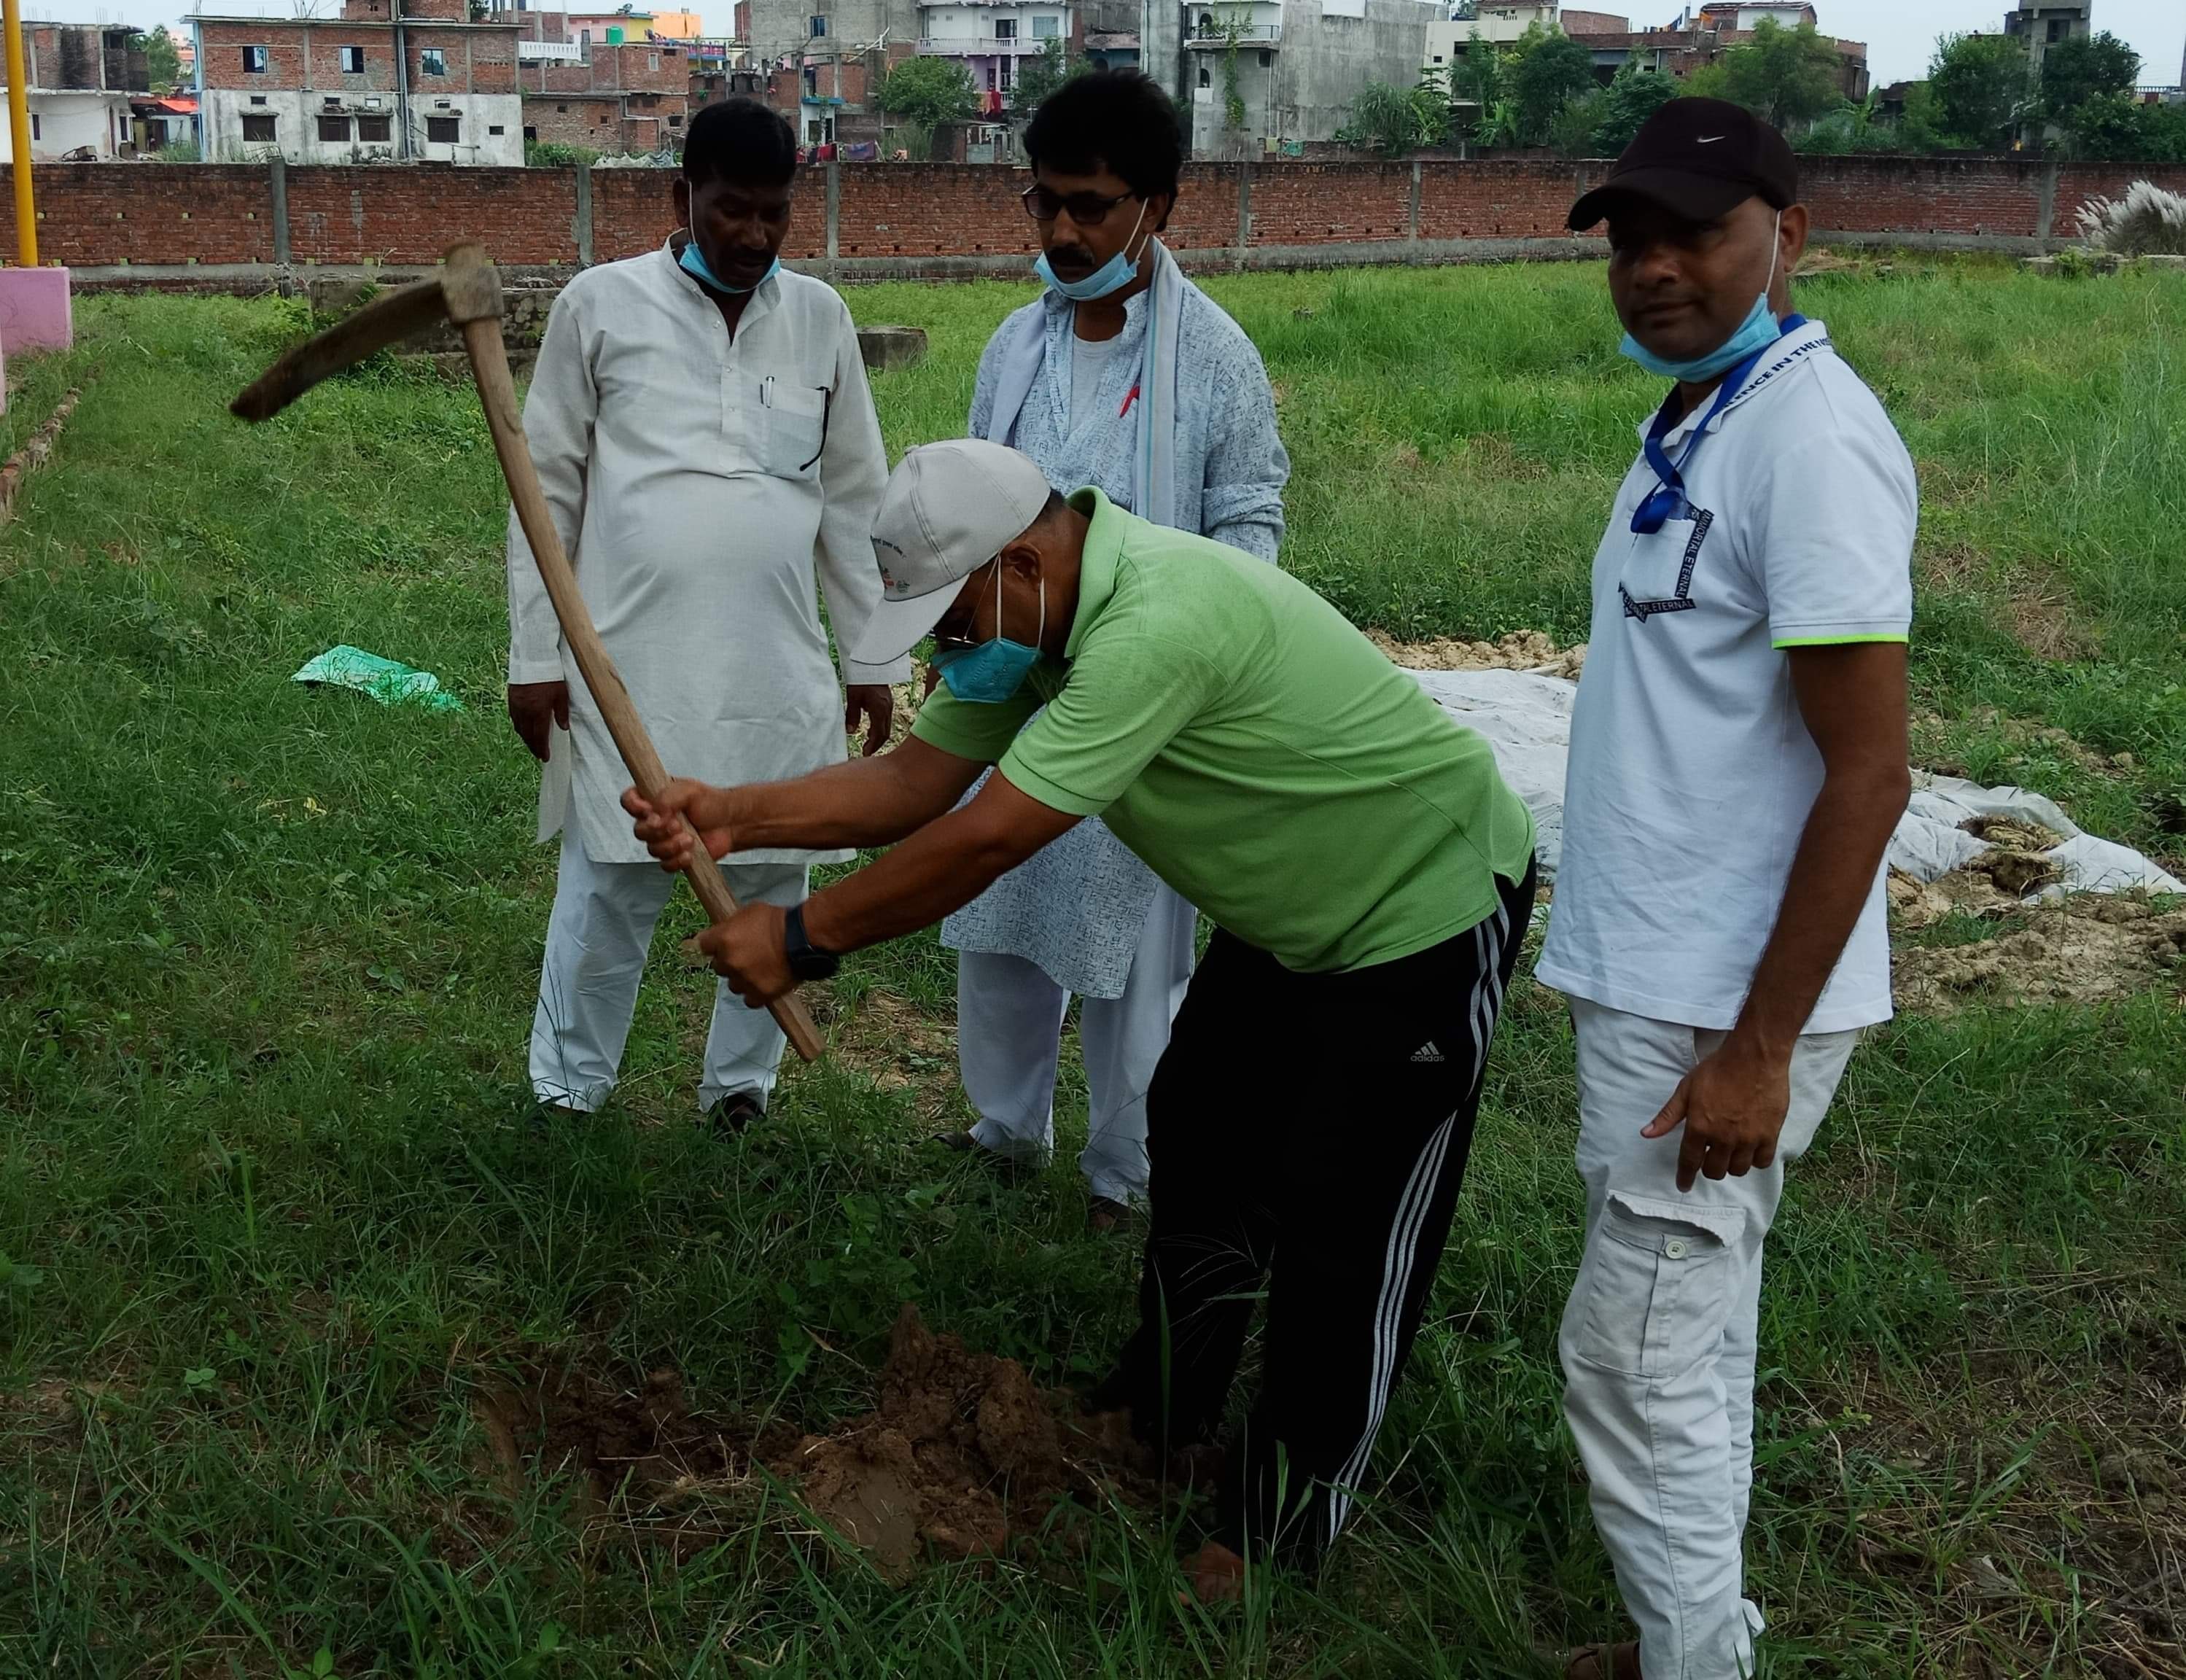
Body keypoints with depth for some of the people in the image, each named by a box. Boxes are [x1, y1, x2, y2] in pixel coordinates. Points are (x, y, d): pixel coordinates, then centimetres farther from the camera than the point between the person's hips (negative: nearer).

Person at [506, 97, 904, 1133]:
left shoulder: (820, 318, 6)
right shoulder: (601, 304, -1)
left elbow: (853, 500, 11)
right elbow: (547, 490, 2)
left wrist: (874, 656, 9)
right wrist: (534, 655, -1)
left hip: (781, 671, 3)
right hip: (629, 666, -2)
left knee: (773, 890, 9)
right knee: (610, 890, 4)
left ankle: (741, 1086, 26)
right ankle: (567, 1090, 23)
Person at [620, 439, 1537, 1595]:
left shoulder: (1159, 624, -38)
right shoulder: (1033, 622, -7)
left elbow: (986, 840, -35)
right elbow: (914, 780, -5)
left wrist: (802, 939, -26)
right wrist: (735, 817, -18)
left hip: (1428, 907, -9)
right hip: (1291, 912, 9)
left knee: (1343, 1233, -2)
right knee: (1201, 1145, 16)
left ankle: (1279, 1532, 12)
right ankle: (1159, 1416, 35)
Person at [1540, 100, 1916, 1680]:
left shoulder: (1810, 438, -19)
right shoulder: (1698, 422, 11)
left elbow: (1868, 772, -21)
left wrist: (1758, 1050, -21)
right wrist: (1695, 1013, 20)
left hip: (1720, 1008, -9)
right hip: (1660, 975, 9)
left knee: (1638, 1360, -1)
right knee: (1692, 1341, 18)